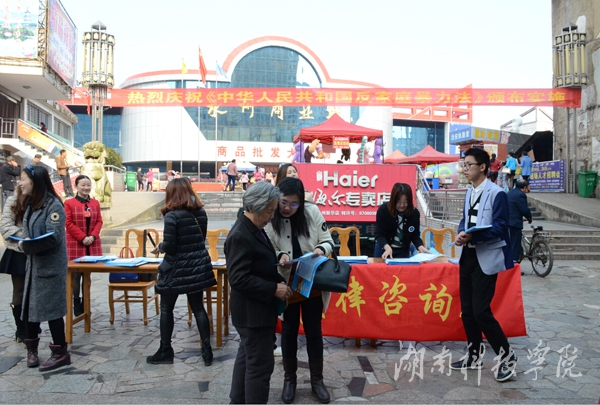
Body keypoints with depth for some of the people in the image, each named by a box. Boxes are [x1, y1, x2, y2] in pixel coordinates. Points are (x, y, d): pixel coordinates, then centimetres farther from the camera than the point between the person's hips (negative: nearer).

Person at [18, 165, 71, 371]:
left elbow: (53, 237, -22)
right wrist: (24, 243, -6)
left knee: (51, 309, -2)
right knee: (29, 307, 12)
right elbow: (28, 232, 14)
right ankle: (32, 349, 27)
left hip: (50, 266, -8)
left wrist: (27, 246, -22)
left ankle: (61, 353, 10)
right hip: (33, 264, 8)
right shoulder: (31, 204, 12)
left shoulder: (53, 205, -15)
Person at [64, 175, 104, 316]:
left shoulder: (95, 203, 9)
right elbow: (69, 223, -8)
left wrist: (92, 236, -9)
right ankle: (76, 305, 11)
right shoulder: (69, 203, -3)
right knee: (76, 275, 2)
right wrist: (82, 237, -15)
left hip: (92, 244, 4)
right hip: (75, 244, -4)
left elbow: (99, 222, 7)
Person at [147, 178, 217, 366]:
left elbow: (169, 247, -17)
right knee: (198, 307, 12)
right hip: (198, 266, 6)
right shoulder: (201, 212, 4)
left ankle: (165, 351, 19)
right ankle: (207, 349, 11)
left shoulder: (172, 215, -16)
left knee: (166, 309, 10)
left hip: (177, 268, -6)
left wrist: (160, 246, 3)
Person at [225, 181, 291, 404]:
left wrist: (277, 280, 3)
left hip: (255, 308, 10)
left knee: (247, 357, 21)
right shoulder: (240, 236, -24)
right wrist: (274, 289, -22)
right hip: (252, 311, -10)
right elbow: (239, 279, -26)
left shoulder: (253, 229, 7)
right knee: (260, 364, 0)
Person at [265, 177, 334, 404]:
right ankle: (289, 379, 37)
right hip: (286, 285, -1)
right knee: (289, 332, 16)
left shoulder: (313, 212, -11)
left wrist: (322, 249, -25)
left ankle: (317, 379, 34)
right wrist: (280, 256, -30)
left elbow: (328, 240, -4)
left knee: (314, 331, 15)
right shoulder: (270, 220, -16)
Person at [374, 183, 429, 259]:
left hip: (403, 251, 2)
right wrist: (387, 247, -39)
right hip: (384, 249, -2)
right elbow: (379, 234, -21)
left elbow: (415, 235, -4)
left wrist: (420, 247, -23)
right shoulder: (383, 210, -20)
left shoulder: (414, 213, -13)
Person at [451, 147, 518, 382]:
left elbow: (500, 227, -17)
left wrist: (472, 236, -28)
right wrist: (461, 233, -5)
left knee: (481, 311, -8)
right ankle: (474, 356, 27)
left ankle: (507, 357, 11)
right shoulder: (470, 193, 14)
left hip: (486, 258, -8)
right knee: (467, 310, 12)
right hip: (468, 256, 8)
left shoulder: (496, 193, -12)